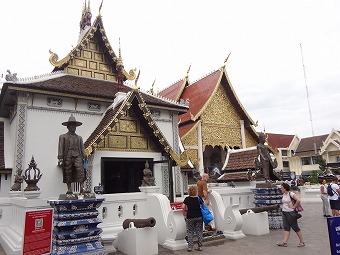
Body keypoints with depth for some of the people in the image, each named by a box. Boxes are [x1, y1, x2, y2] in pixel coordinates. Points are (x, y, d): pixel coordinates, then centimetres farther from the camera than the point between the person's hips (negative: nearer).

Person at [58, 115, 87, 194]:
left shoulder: (79, 138, 23)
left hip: (77, 156, 1)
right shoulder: (63, 136, 15)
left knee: (80, 170, -16)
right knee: (68, 173, -2)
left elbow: (82, 148, 18)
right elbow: (61, 148, 7)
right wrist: (60, 158, -2)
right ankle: (69, 189, 5)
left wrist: (84, 157, 8)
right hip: (68, 157, -1)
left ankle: (82, 188, -18)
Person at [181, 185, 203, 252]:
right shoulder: (199, 198, -4)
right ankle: (199, 246, 15)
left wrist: (186, 210, 1)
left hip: (190, 217, -2)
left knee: (190, 232, 9)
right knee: (199, 231, 11)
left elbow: (183, 207, -16)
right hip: (199, 217, 2)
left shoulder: (187, 199, -9)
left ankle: (190, 246, 7)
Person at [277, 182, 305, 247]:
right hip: (284, 213, 7)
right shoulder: (283, 195, 8)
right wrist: (283, 206, 9)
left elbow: (298, 200, -26)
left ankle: (302, 242, 18)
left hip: (291, 213, -7)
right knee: (286, 228, 5)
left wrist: (294, 206, -18)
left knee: (295, 227, 4)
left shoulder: (291, 194, -16)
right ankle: (285, 242, 5)